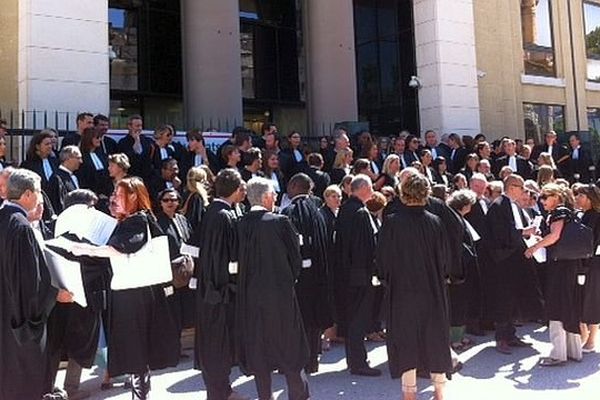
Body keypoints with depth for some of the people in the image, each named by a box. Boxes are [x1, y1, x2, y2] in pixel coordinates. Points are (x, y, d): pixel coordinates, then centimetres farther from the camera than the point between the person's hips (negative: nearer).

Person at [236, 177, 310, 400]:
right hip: (280, 293, -3)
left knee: (258, 345, 12)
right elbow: (295, 256, -6)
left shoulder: (240, 225, -4)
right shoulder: (280, 222, -12)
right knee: (288, 344, 10)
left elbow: (238, 260, 3)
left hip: (251, 296, 3)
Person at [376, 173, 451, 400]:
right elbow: (444, 258, 2)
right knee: (434, 336, 14)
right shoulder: (435, 222, -6)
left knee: (406, 338, 8)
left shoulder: (392, 223, -13)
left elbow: (383, 259, -6)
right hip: (432, 288, 2)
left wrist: (389, 278, 12)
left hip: (402, 289, -2)